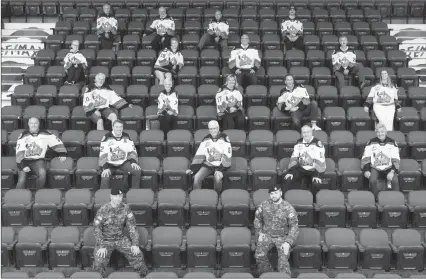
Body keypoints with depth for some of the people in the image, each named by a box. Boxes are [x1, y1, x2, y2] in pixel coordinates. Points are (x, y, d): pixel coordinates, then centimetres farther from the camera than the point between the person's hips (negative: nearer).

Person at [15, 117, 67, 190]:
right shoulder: (24, 136, -4)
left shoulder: (45, 134, 1)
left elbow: (57, 142, 11)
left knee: (42, 173, -30)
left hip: (38, 160, 1)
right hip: (24, 160, 0)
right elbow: (19, 152, -9)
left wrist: (62, 154, 5)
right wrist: (22, 166, -19)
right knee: (22, 180, -22)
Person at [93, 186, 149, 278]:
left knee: (137, 254, -15)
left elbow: (132, 226, -5)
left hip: (121, 238, 2)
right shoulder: (103, 210, -15)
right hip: (106, 239, -2)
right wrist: (101, 246, -21)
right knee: (99, 261, -26)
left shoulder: (126, 208, -7)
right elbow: (97, 228, -13)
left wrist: (135, 244, -14)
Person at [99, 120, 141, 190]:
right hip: (110, 164, -3)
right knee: (105, 177, -30)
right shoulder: (107, 138, -12)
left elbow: (132, 150, 7)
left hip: (123, 162, 3)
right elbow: (103, 154, -16)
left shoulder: (126, 137, 1)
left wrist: (133, 162, -10)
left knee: (137, 170, -18)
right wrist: (106, 168, -27)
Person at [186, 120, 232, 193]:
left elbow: (227, 155, -11)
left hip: (220, 165, -4)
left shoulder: (224, 138, -6)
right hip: (208, 164, 4)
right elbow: (199, 154, 6)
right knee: (196, 178, -20)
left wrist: (221, 170, -20)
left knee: (217, 178, -33)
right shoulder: (206, 139, 6)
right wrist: (192, 168, -2)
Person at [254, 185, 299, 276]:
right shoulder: (264, 205, 1)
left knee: (283, 260, -25)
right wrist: (259, 233, 1)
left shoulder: (288, 208, -8)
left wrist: (288, 242, -18)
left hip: (282, 237, -2)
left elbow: (294, 227, -7)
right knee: (259, 255, -21)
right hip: (267, 235, 2)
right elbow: (257, 219, 15)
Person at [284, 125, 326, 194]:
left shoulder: (317, 143, -12)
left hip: (314, 170, -4)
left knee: (316, 183, -31)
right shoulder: (299, 143, 4)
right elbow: (294, 158, 2)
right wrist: (289, 172, -9)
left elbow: (320, 161, -17)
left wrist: (317, 175, -26)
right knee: (288, 178, -20)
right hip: (301, 168, 4)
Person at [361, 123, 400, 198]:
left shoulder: (392, 143, 3)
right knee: (372, 180, -31)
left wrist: (393, 171, -15)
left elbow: (396, 159, 0)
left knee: (395, 181, -29)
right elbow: (365, 157, 3)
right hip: (375, 168, 0)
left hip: (389, 168, 0)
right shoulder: (371, 142, 5)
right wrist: (366, 170, -11)